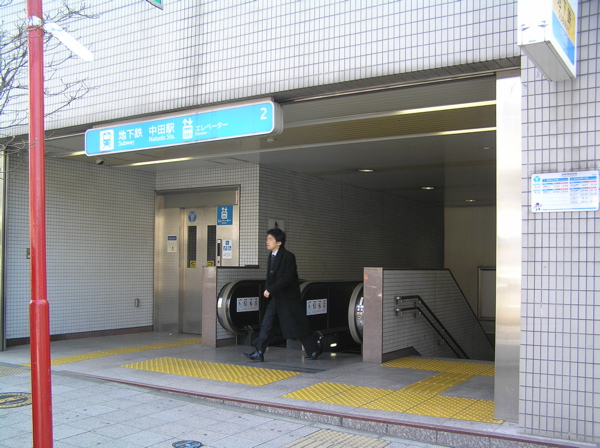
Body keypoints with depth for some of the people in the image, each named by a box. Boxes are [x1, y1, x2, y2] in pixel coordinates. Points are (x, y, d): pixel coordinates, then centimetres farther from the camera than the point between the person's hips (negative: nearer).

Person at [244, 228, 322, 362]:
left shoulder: (288, 256, -16)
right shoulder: (271, 256, 10)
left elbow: (288, 278, -23)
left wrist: (270, 290, -24)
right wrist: (267, 290, 4)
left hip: (288, 298, -7)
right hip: (274, 298, 8)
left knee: (299, 325, 3)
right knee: (266, 325, 1)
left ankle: (314, 349, 18)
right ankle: (259, 353, 2)